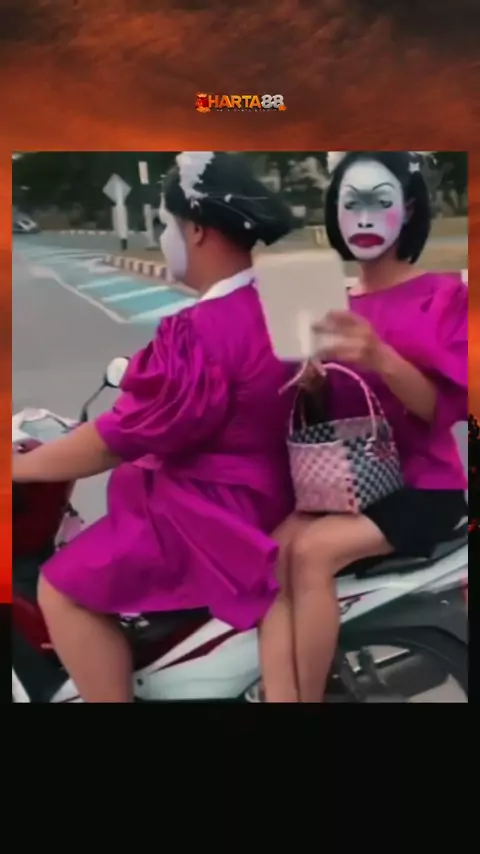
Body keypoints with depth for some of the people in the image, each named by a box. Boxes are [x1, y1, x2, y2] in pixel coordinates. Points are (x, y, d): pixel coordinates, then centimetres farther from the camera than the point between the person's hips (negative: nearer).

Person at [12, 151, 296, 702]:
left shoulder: (201, 336, -28)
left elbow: (118, 440, -23)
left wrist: (17, 465, -12)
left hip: (215, 513, -10)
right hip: (263, 484, 10)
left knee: (61, 590, -5)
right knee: (125, 485, 32)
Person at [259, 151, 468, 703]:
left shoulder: (444, 294, -1)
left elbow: (443, 408, -12)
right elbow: (322, 412, 9)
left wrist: (379, 357, -30)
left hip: (420, 483, -4)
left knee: (311, 552, -29)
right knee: (274, 552, -26)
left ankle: (308, 698, -14)